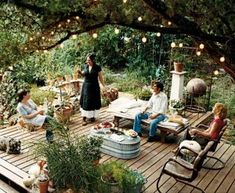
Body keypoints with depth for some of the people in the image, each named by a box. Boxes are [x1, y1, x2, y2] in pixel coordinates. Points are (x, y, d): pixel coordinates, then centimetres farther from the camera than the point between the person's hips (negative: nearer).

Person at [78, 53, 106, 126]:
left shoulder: (97, 68, -9)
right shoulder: (85, 66, 2)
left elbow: (100, 78, -6)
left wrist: (103, 86, -13)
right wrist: (80, 72, -5)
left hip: (94, 87, -3)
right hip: (86, 86, 3)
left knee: (94, 102, 5)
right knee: (85, 102, 3)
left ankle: (93, 116, 22)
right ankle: (84, 118, 8)